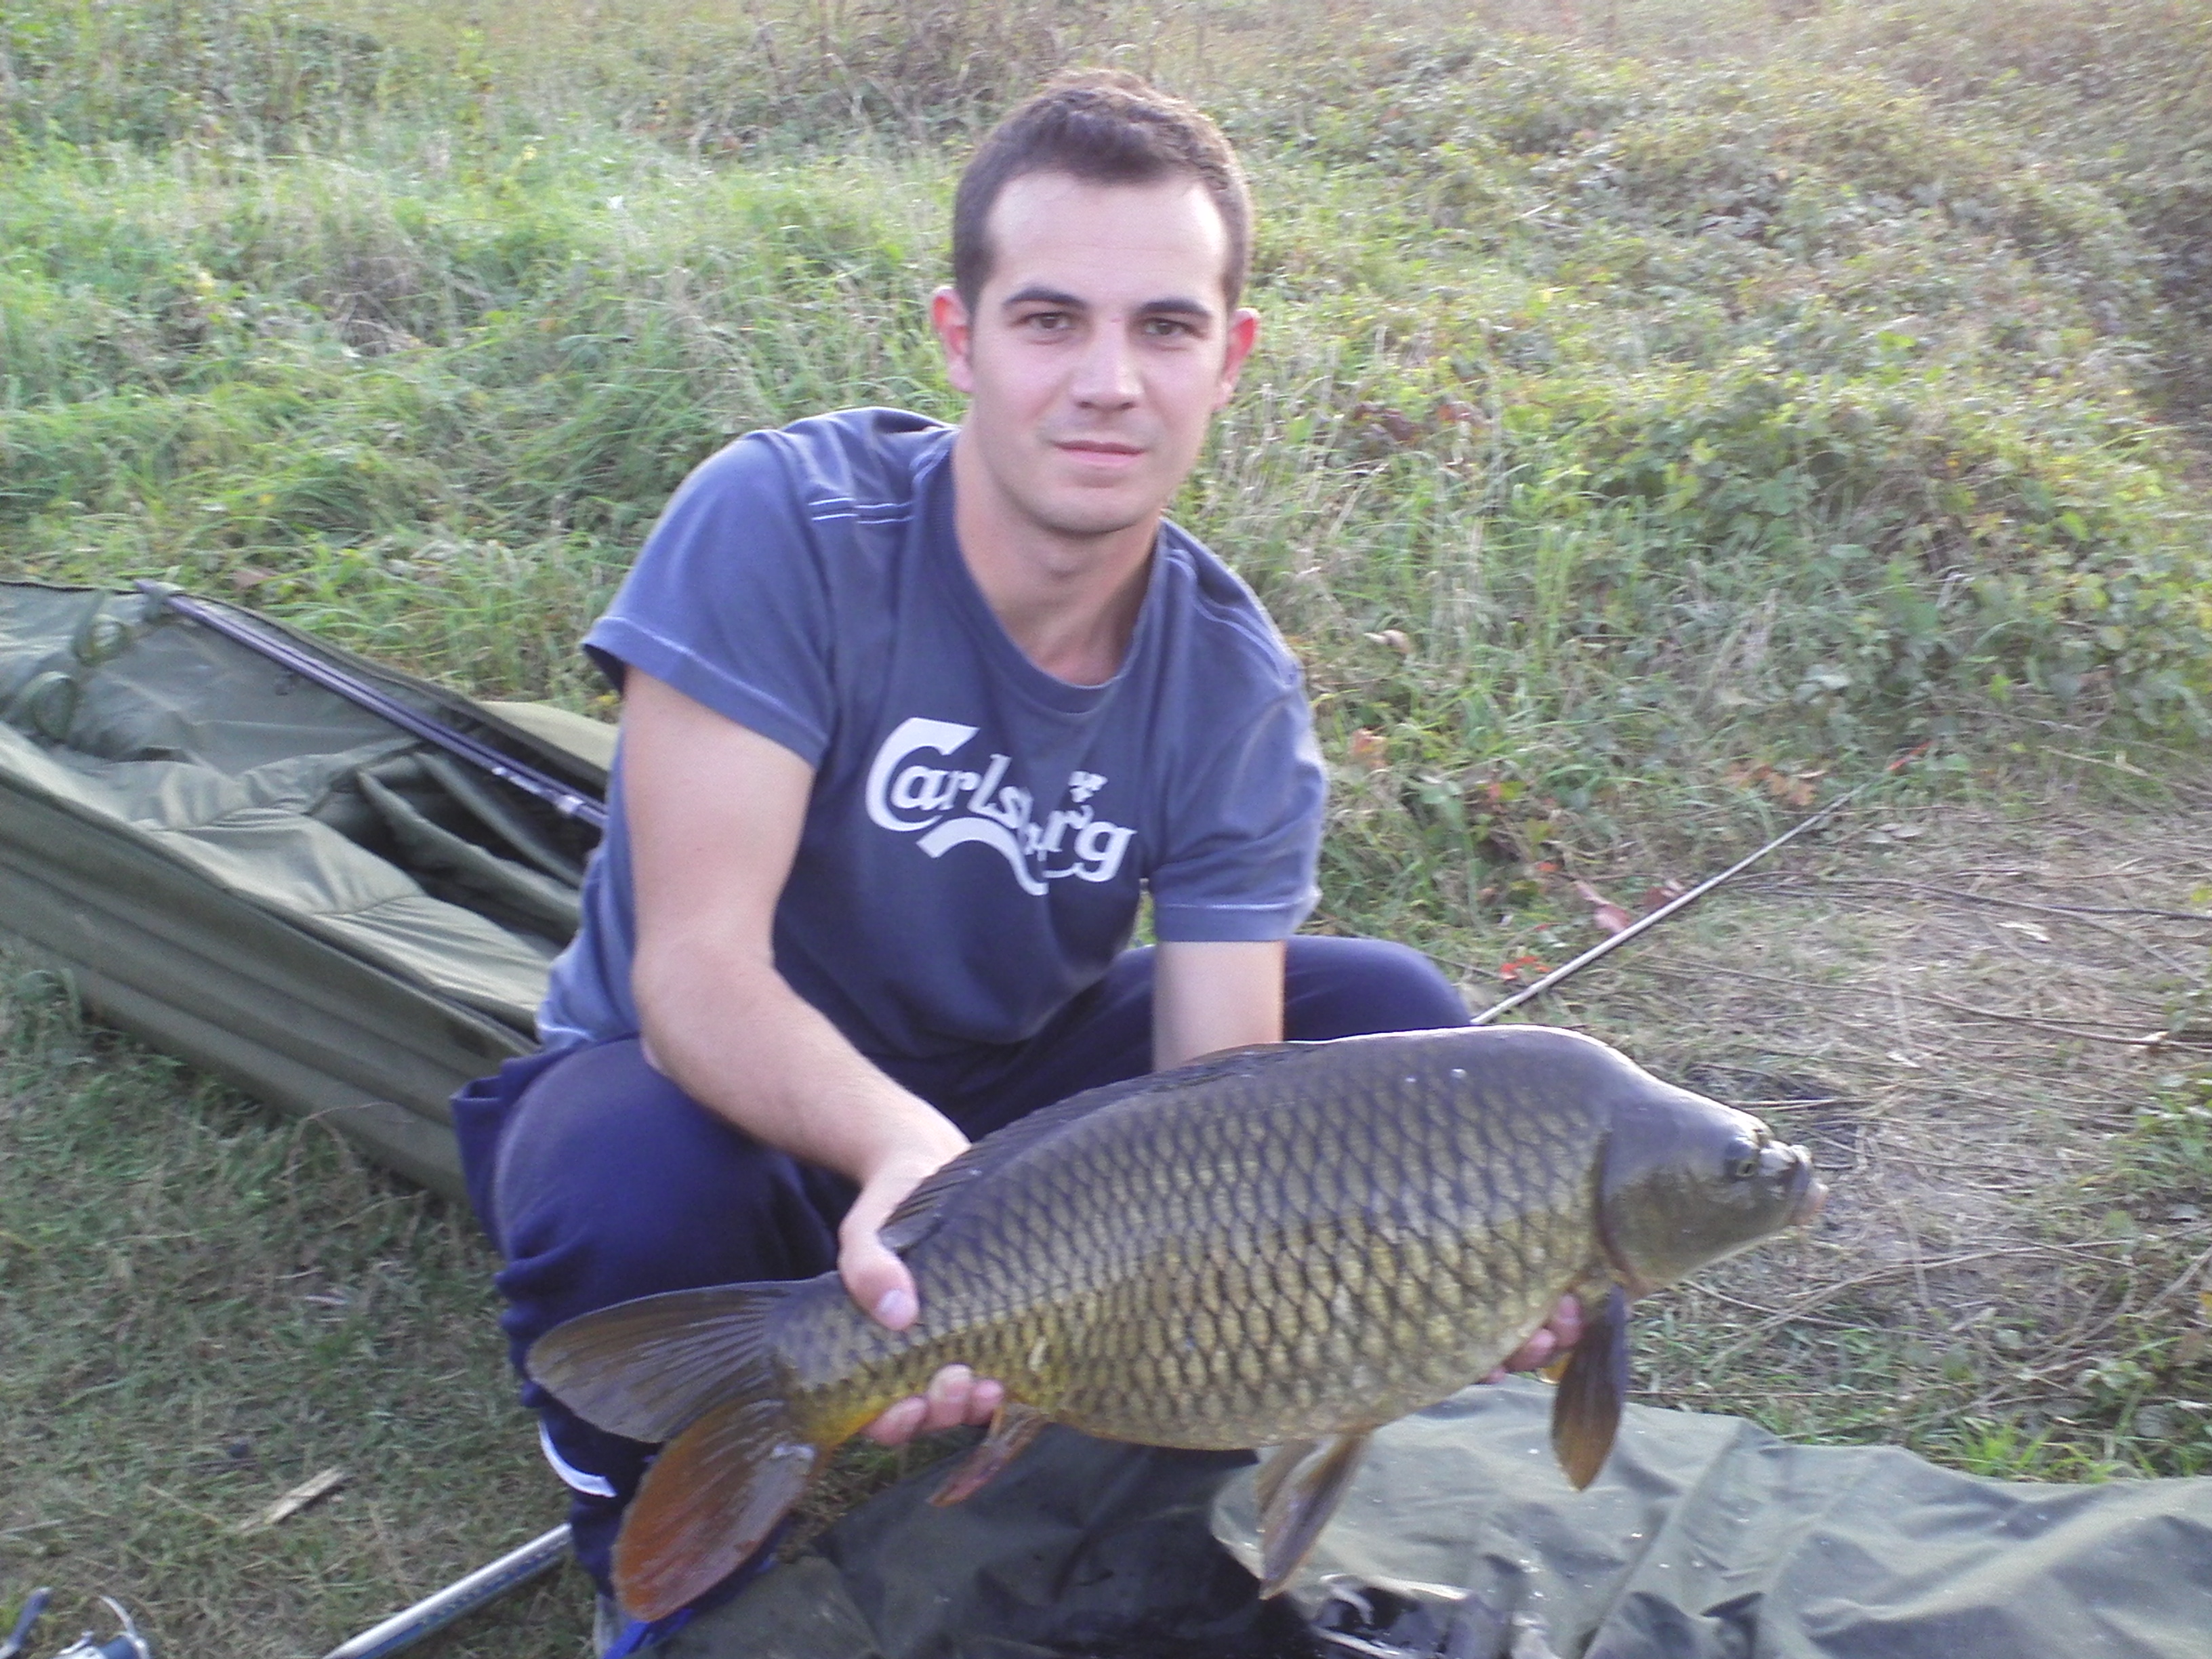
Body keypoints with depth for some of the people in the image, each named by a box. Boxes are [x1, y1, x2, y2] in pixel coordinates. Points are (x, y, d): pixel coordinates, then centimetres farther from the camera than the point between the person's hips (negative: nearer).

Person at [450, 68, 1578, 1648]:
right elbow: (694, 967, -31)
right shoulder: (783, 525, -26)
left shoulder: (1238, 692, -15)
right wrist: (899, 1149, -51)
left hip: (1006, 1080, 4)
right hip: (726, 1096, -3)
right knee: (630, 1192, -38)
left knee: (1393, 1020, -11)